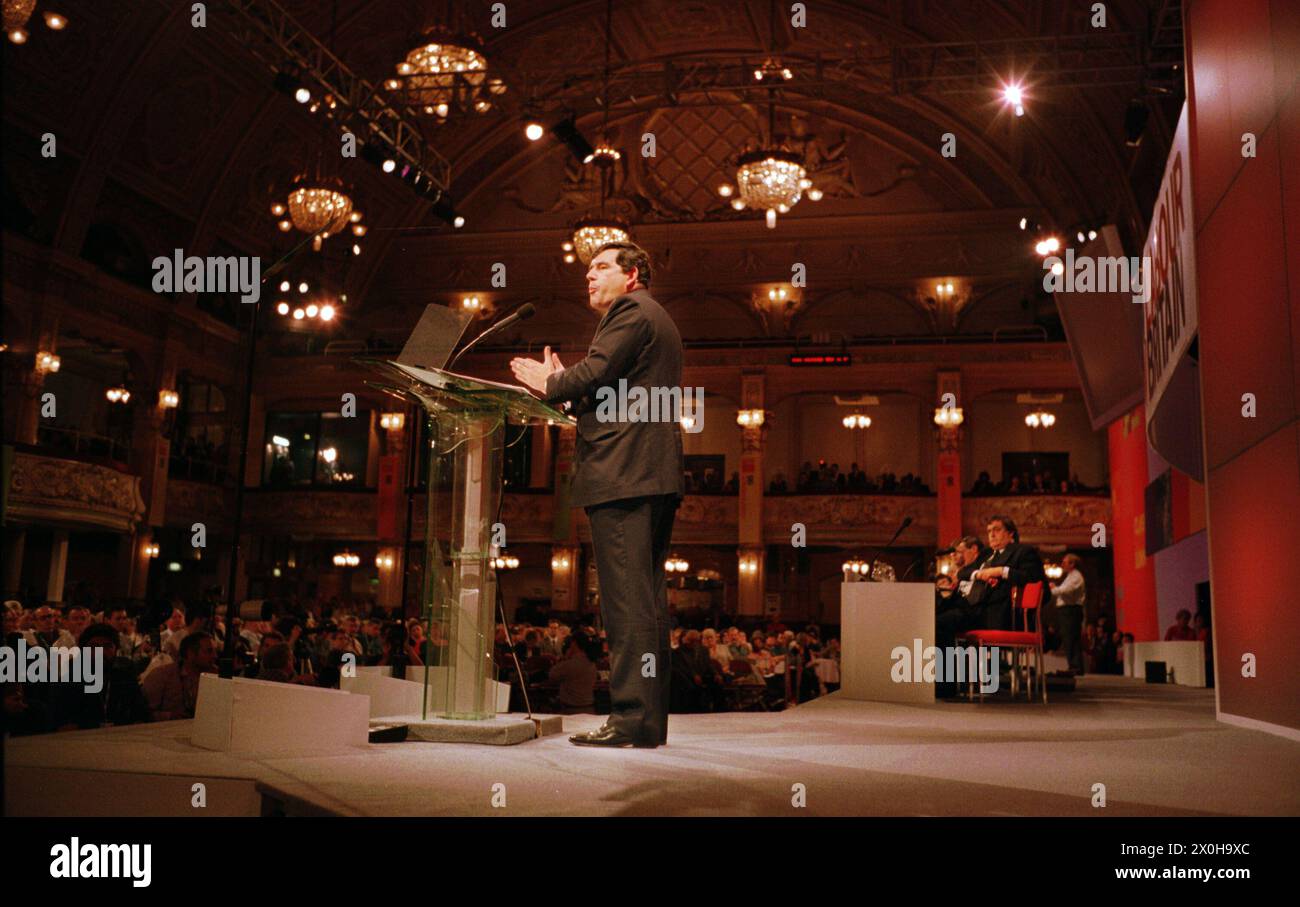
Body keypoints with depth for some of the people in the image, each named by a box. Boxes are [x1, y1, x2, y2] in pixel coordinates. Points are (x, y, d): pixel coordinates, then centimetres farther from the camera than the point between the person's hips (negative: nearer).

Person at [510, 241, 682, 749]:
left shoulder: (629, 311, -1)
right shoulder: (659, 321, 30)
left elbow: (596, 373, -13)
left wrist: (549, 385, 5)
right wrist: (561, 385, 20)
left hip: (622, 475, -10)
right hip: (656, 477, 10)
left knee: (627, 599, -13)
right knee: (647, 598, 8)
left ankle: (631, 718, -13)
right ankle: (650, 718, 12)